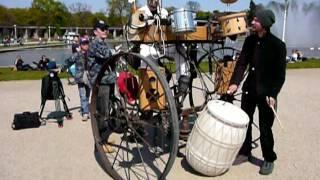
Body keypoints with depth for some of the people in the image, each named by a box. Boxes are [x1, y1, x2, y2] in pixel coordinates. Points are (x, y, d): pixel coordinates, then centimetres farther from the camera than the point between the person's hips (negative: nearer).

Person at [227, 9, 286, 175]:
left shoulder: (278, 45, -11)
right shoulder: (250, 40, 3)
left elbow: (280, 74, -10)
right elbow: (242, 63, -1)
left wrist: (273, 94, -18)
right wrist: (235, 82, -15)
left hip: (267, 93, -5)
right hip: (249, 89, 5)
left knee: (265, 128, 3)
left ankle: (269, 159, 22)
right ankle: (244, 152, 31)